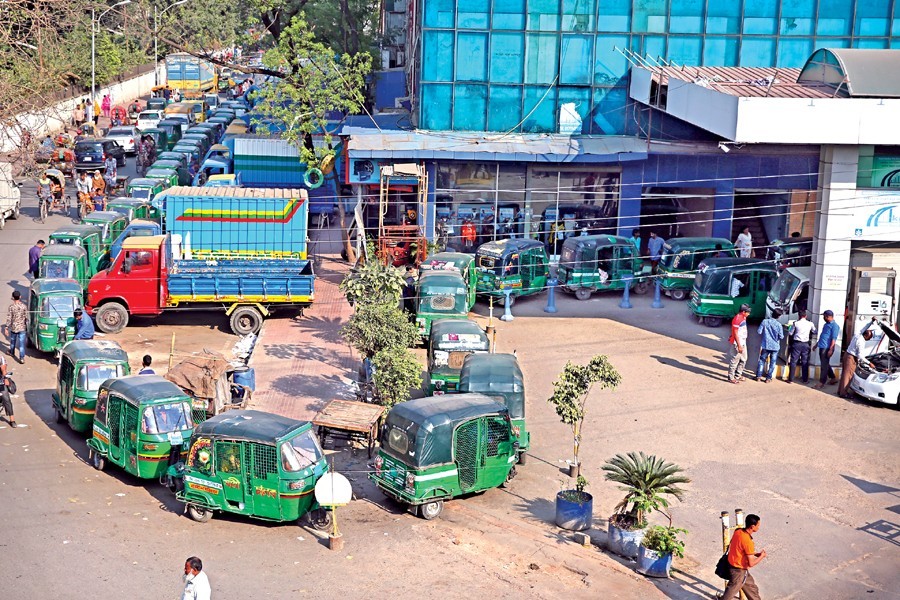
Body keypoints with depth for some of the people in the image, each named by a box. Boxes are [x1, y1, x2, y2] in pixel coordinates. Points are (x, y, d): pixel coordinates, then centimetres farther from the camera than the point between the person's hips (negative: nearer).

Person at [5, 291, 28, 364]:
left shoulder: (11, 307, -14)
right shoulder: (24, 306, -8)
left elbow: (9, 318, -12)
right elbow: (26, 317, 0)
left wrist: (7, 328, -4)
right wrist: (26, 324, 17)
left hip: (13, 327, 0)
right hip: (22, 328, 0)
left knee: (13, 341, 23)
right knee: (21, 343, 0)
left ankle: (12, 352, 44)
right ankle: (22, 358, -5)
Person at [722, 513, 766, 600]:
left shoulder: (738, 531, -5)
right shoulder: (748, 541, -29)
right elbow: (751, 563, -23)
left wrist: (755, 554, 6)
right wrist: (761, 556, -7)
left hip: (732, 564, 9)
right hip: (739, 571, -9)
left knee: (752, 588, 23)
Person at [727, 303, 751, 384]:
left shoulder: (743, 318, 9)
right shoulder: (737, 319, -20)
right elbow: (735, 333, -21)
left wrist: (743, 344, 19)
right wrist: (739, 345, -22)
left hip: (743, 343, 10)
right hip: (737, 344, -10)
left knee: (743, 360, 18)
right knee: (735, 361, -3)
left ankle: (738, 375, 30)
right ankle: (731, 378, 5)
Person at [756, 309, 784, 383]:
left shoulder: (765, 321, -10)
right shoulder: (778, 325, -14)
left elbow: (759, 332, -6)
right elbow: (781, 337, -10)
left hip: (765, 345, 2)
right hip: (775, 346, -2)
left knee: (762, 360, 14)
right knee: (772, 363, 9)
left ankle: (758, 376, 14)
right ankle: (768, 378, 10)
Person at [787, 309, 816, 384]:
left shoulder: (796, 323, -5)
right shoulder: (810, 323, 0)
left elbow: (791, 333, 2)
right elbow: (814, 331, 15)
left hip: (797, 343, -2)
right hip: (805, 344, 2)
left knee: (793, 361, 2)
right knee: (805, 362, 10)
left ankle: (791, 379, 1)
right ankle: (805, 379, 14)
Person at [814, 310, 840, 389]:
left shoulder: (834, 325, -11)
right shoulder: (826, 324, 17)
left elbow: (834, 338, -17)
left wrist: (830, 349, -22)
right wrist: (817, 344, 28)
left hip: (827, 348, -9)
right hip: (822, 347, 9)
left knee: (824, 365, -5)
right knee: (825, 364, 16)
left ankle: (822, 383, -1)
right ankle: (833, 378, 28)